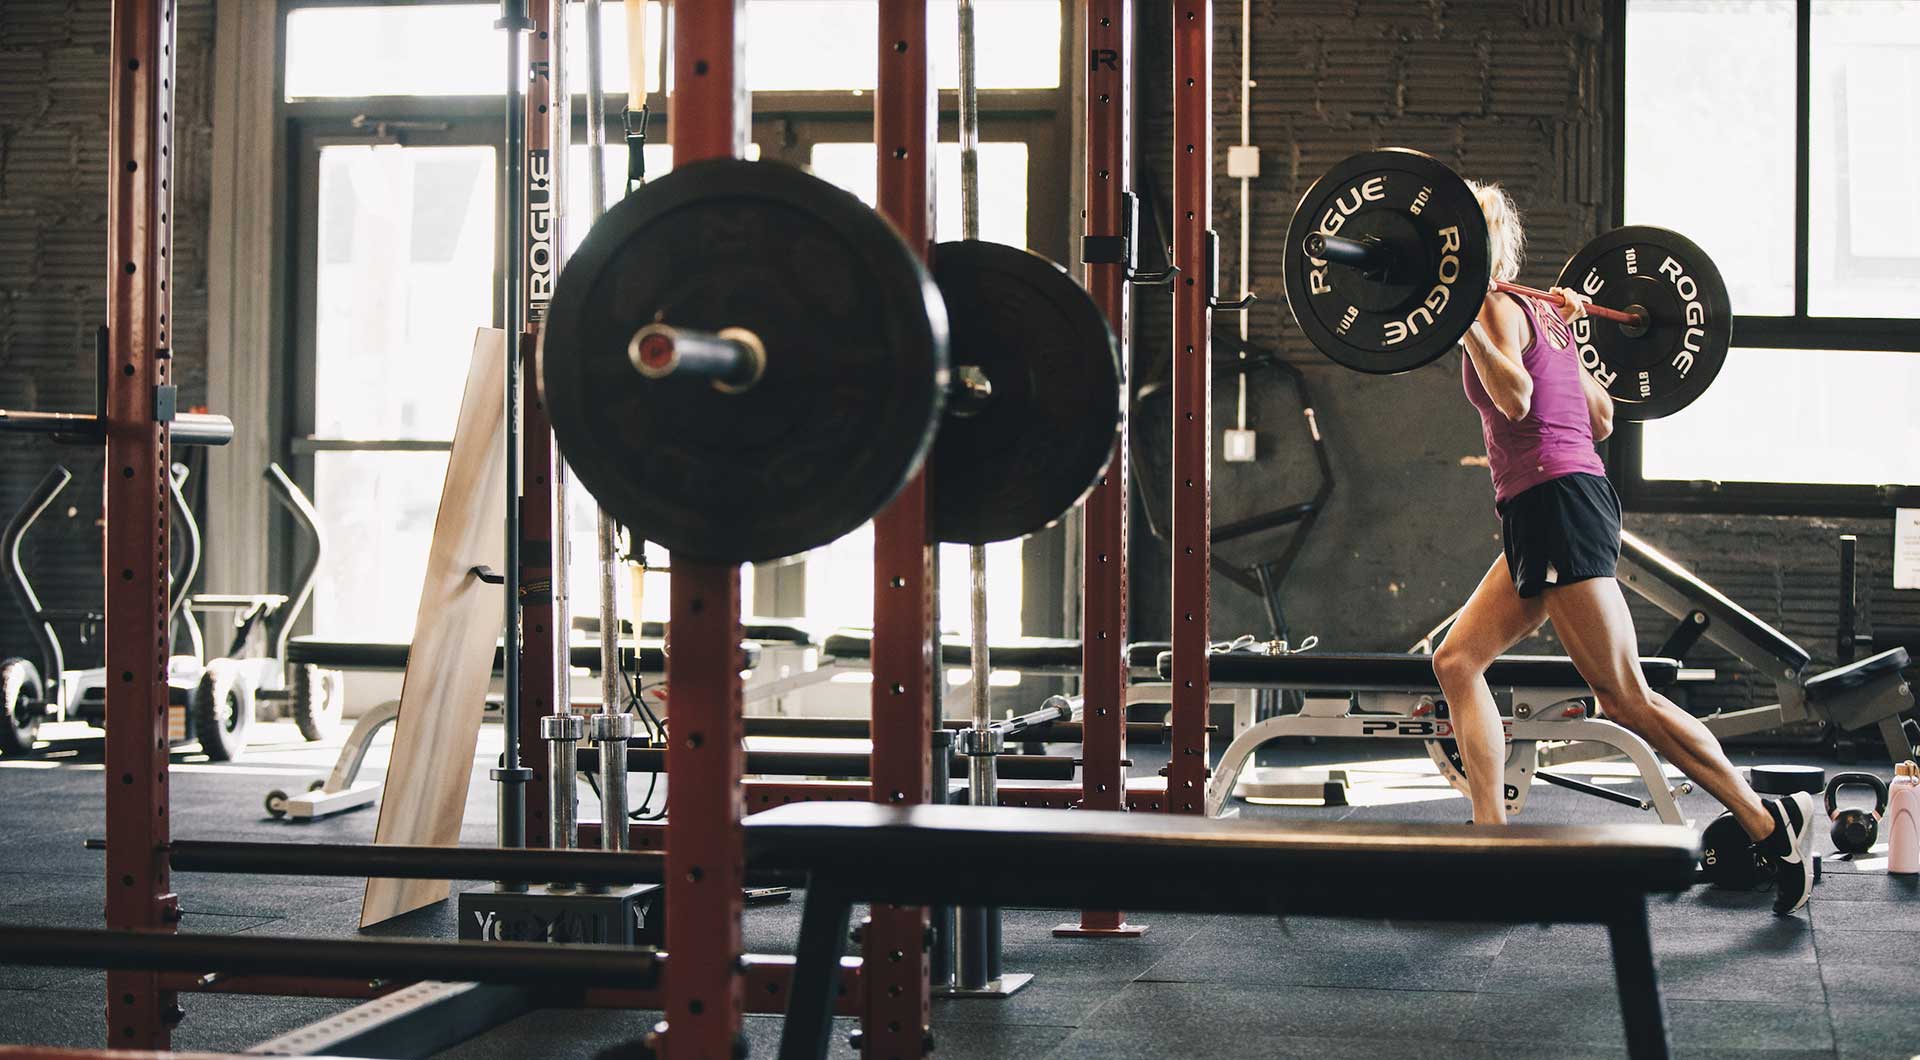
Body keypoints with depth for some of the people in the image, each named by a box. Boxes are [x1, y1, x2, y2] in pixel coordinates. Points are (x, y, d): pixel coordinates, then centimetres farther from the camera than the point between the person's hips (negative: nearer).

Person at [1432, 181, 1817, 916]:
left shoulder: (1499, 307, -6)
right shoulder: (1542, 317, 20)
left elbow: (1515, 397, -23)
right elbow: (1601, 419, 22)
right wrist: (1570, 329, 32)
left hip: (1555, 501, -10)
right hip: (1542, 515, 10)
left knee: (1624, 697, -9)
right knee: (1457, 661, 8)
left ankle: (1770, 824, -4)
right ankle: (1492, 835, 3)